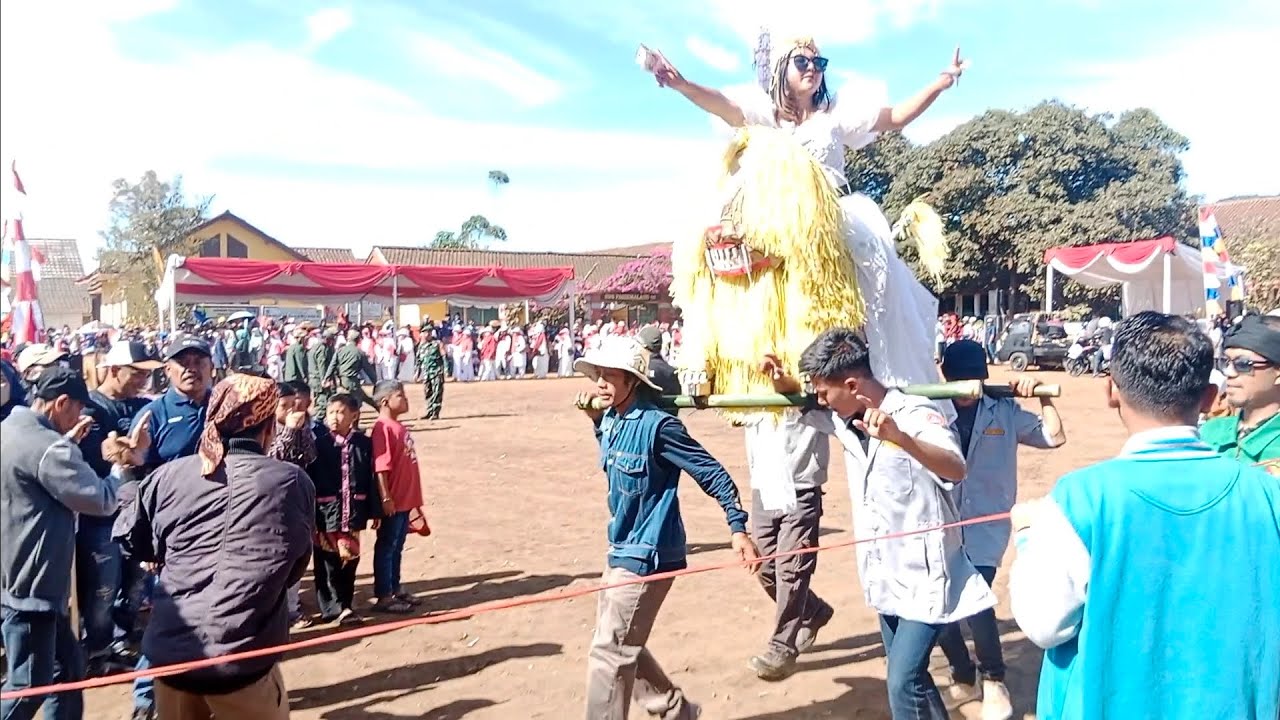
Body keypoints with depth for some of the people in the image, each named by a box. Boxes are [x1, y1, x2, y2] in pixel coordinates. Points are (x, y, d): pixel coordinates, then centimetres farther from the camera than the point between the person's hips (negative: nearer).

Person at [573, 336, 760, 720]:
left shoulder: (657, 424, -20)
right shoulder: (613, 420, 4)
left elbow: (711, 473, -16)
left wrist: (738, 527, -18)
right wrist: (597, 420, 10)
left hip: (647, 554, -9)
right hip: (624, 550, 9)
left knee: (609, 653, -3)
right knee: (620, 644, 20)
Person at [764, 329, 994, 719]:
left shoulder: (915, 414, -21)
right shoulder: (845, 419, 1)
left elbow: (957, 469, -37)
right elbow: (805, 409, 19)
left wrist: (900, 438, -55)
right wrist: (785, 385, -5)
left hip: (925, 576, -8)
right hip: (885, 575, 8)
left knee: (903, 684, -12)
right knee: (908, 676, 20)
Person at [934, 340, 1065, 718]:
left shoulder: (1005, 412, 2)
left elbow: (1054, 436, 2)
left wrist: (1043, 396, -10)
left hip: (985, 527, -2)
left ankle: (994, 681, 8)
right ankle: (964, 678, 30)